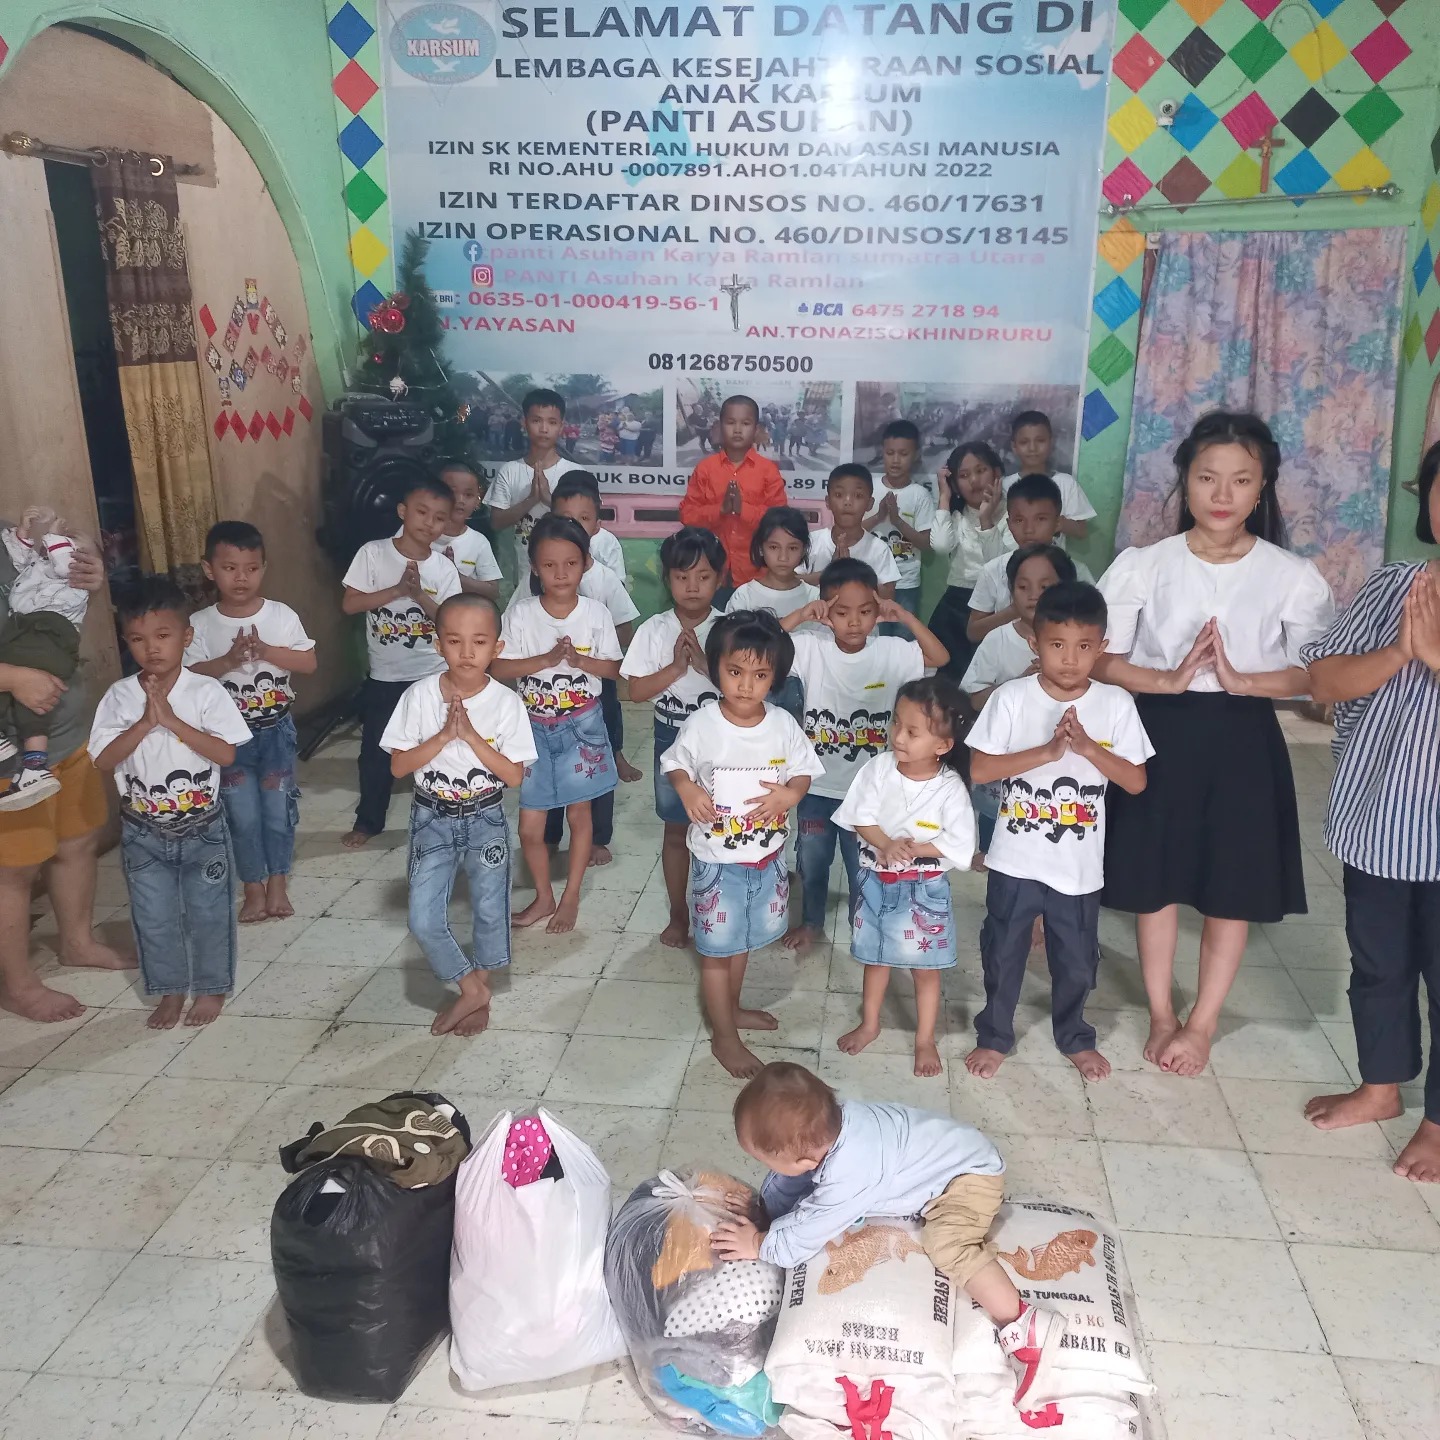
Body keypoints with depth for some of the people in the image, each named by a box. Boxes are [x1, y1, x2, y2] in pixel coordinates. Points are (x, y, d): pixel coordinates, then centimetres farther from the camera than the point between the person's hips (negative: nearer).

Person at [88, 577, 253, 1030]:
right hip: (143, 831, 2)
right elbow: (102, 761, -11)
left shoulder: (206, 691, -13)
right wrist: (145, 723, -23)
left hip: (202, 828, -2)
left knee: (208, 912, 9)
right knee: (153, 917, 11)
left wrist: (172, 720, -25)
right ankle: (170, 990, 30)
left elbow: (227, 754, -20)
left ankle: (211, 988, 29)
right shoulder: (120, 696, -7)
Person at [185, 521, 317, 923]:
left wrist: (265, 650, -21)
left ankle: (278, 882, 24)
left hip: (276, 729, 0)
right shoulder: (200, 624, -7)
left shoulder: (281, 615, -6)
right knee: (242, 815, 6)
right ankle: (253, 887, 22)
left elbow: (309, 663, -7)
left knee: (279, 809, 7)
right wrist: (229, 660, -25)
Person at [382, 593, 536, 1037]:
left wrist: (470, 735, -23)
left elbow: (514, 775, -14)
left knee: (490, 912, 10)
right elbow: (398, 766, -10)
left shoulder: (506, 702, -12)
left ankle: (477, 989, 36)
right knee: (424, 921, -3)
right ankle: (472, 991, 18)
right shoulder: (420, 696, -11)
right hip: (433, 820, 0)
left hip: (485, 821, 0)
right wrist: (444, 736, -23)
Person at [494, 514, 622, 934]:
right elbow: (498, 668, -11)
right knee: (529, 826, 4)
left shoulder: (596, 614, -8)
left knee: (579, 812, 10)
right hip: (533, 727, 1)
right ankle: (543, 896, 26)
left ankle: (571, 897, 26)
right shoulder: (520, 614, -9)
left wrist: (580, 660, -20)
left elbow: (614, 669, -2)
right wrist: (547, 659, -22)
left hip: (581, 726, 0)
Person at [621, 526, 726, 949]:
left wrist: (704, 662, -23)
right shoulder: (655, 629, -7)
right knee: (676, 830, 14)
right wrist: (676, 667, -19)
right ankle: (679, 915, 30)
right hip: (672, 741, 1)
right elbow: (636, 691, -7)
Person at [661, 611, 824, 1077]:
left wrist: (791, 793, -21)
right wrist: (686, 788, -24)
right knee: (717, 948, 9)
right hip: (718, 860, -3)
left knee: (743, 939, 24)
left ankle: (732, 1006, 48)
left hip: (767, 857, 3)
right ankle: (724, 1036, 27)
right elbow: (675, 763, -3)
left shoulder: (782, 724, -11)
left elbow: (804, 770, 0)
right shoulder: (701, 725, -18)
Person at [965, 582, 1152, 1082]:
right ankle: (994, 1035, 34)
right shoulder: (1012, 698, -11)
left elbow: (1136, 782, -6)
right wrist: (1047, 750, -24)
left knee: (1076, 960, 18)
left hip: (1080, 865, 1)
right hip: (1016, 859, -1)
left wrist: (1088, 747, -20)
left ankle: (1074, 1036, 41)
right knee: (1003, 953, 14)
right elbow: (978, 769, -15)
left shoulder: (1116, 704, -7)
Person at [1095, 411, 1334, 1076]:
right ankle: (1161, 1016, 32)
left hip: (1243, 740, 0)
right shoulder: (1142, 565, -6)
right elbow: (1102, 660, -7)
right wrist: (1169, 680, -21)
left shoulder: (1294, 577, -5)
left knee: (1235, 890, 9)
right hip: (1161, 735, 0)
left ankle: (1201, 1023, 30)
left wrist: (1242, 678, -20)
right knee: (1155, 883, 11)